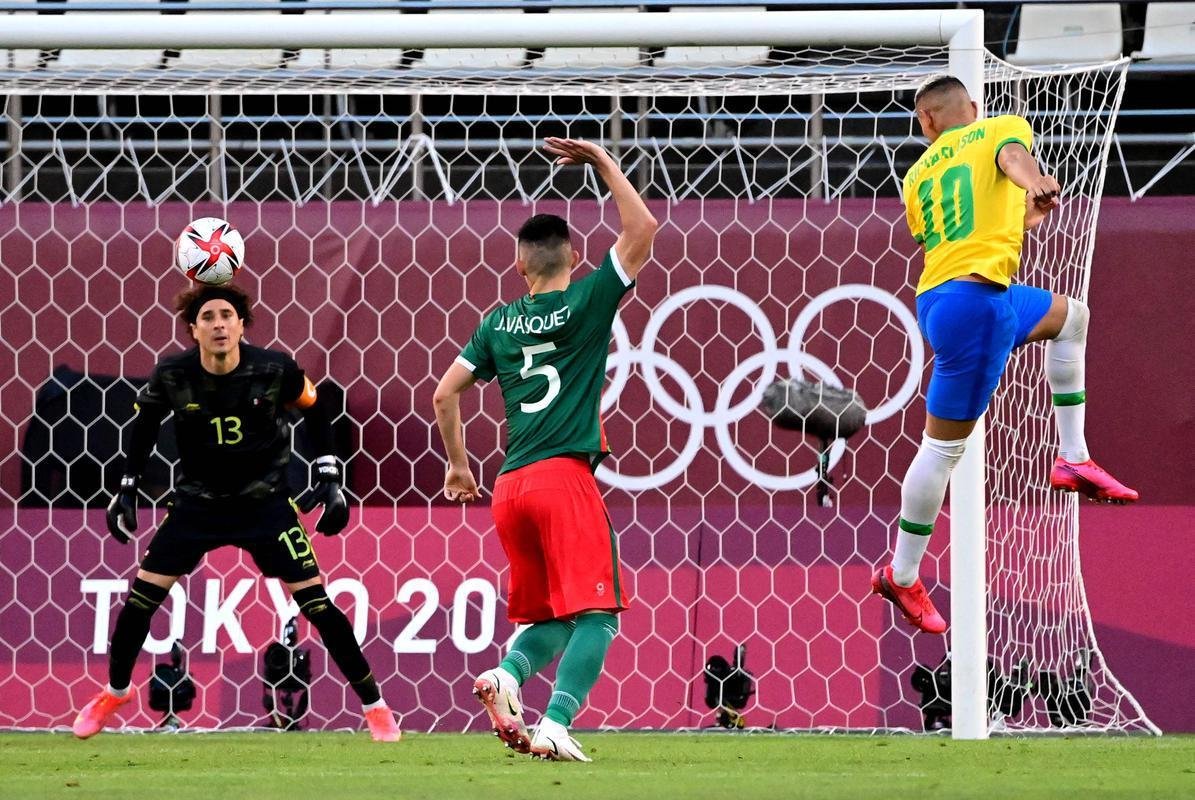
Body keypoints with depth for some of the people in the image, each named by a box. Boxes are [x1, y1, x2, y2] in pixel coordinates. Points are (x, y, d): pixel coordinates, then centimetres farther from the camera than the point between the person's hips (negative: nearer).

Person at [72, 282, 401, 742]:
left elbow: (314, 411, 1)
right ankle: (114, 692, 23)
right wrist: (128, 487, 4)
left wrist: (329, 478, -1)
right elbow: (145, 423, 5)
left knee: (315, 601, -9)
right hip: (197, 502, 2)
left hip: (265, 502, -2)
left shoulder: (274, 370, -17)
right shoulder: (172, 376, -15)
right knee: (141, 596, -2)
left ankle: (373, 705, 4)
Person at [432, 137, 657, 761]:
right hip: (565, 477, -6)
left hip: (510, 487, 6)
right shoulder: (585, 303, 0)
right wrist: (603, 164, 8)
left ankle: (507, 674, -16)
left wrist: (458, 465, 27)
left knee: (551, 617, 15)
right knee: (595, 613, -8)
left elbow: (444, 394, 15)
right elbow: (642, 229, 0)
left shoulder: (499, 322, 13)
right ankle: (555, 726, -26)